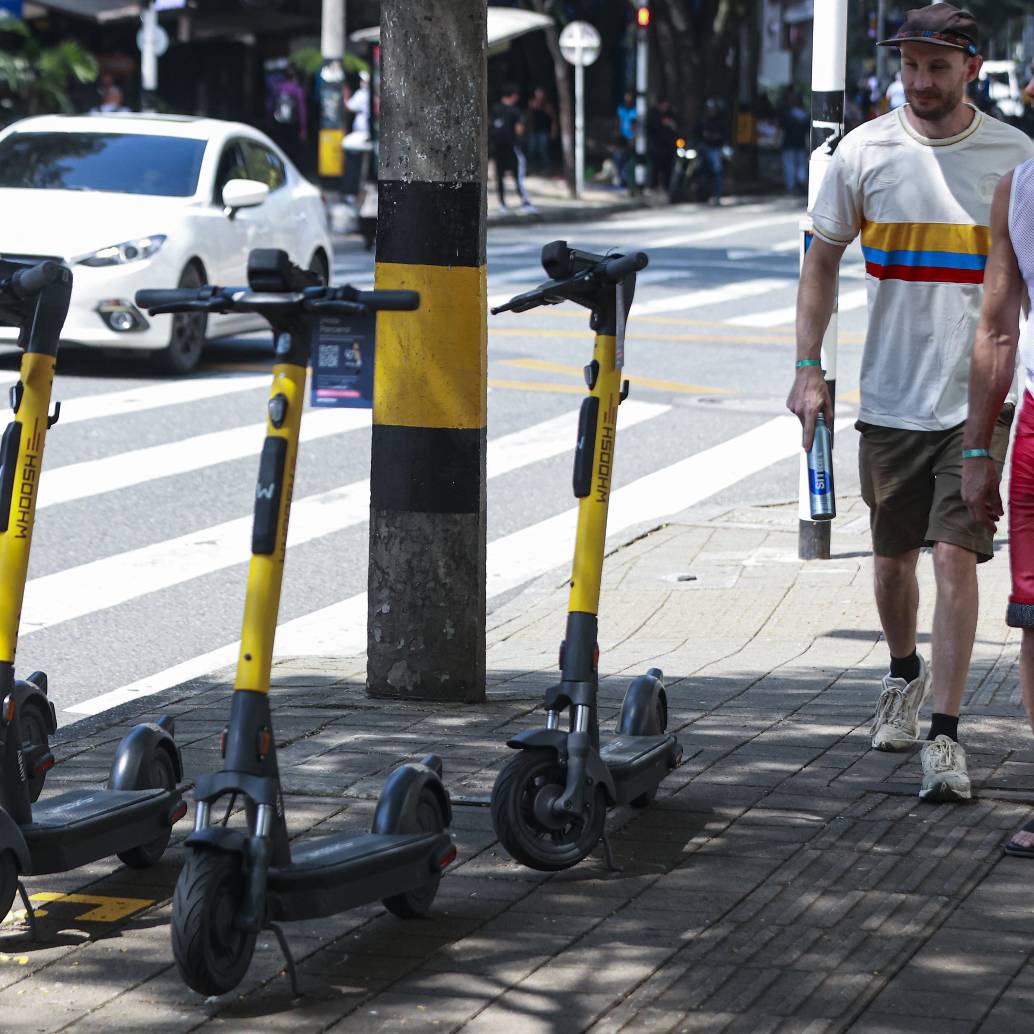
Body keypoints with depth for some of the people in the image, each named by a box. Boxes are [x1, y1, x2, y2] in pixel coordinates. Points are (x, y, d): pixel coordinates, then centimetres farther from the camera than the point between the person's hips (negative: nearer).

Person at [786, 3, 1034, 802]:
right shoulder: (864, 152, 1)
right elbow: (824, 258, 11)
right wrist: (809, 367, 4)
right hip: (889, 397, 2)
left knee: (956, 557, -10)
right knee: (892, 558, 14)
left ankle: (945, 734, -6)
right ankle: (904, 675, 41)